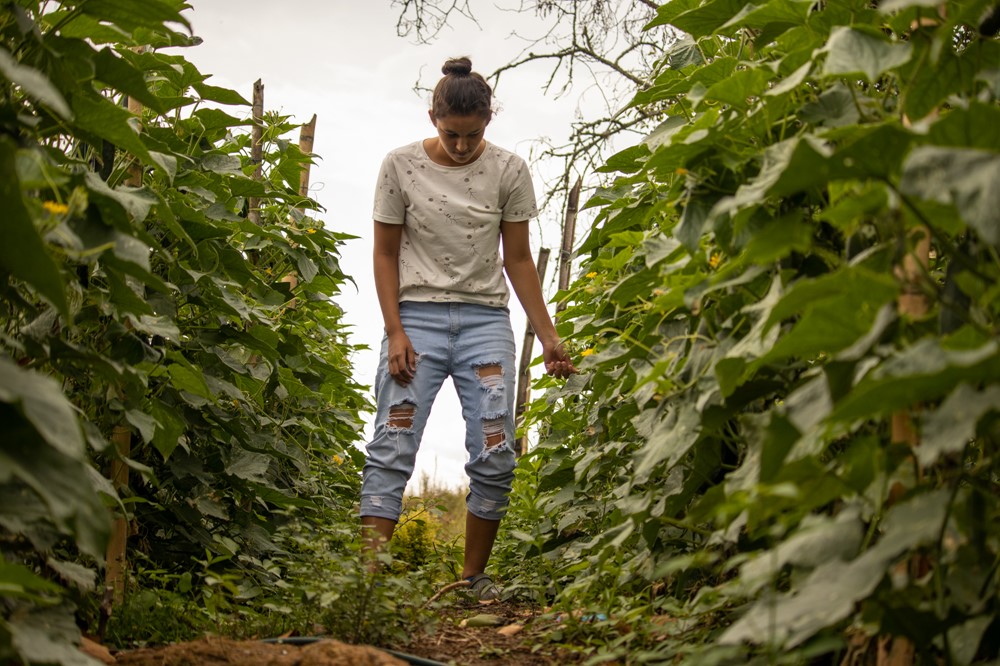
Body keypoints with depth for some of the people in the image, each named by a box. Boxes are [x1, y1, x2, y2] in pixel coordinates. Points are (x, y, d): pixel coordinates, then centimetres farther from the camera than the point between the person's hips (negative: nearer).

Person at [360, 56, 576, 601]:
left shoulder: (508, 171, 2)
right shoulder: (401, 166, -1)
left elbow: (518, 260, 7)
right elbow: (386, 253, 3)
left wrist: (548, 337, 3)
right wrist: (395, 331, -7)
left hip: (485, 319, 1)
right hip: (416, 315, -1)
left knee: (495, 456, -5)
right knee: (391, 448, -10)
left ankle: (474, 575, 8)